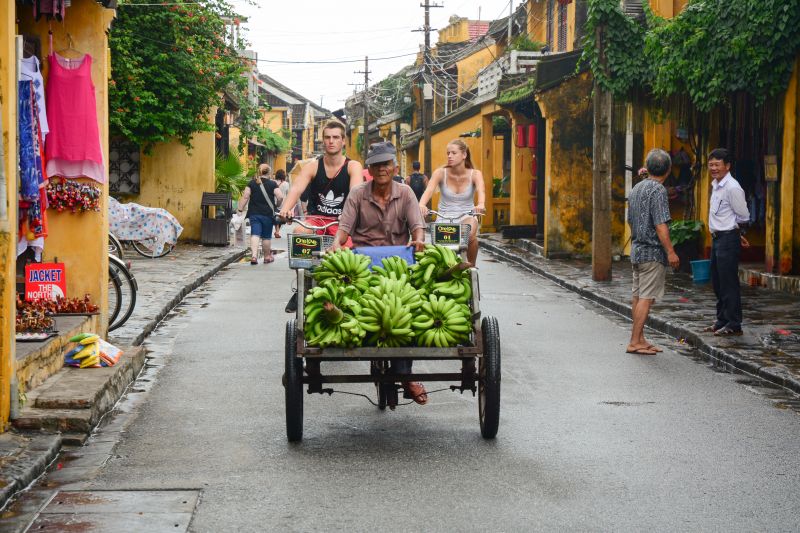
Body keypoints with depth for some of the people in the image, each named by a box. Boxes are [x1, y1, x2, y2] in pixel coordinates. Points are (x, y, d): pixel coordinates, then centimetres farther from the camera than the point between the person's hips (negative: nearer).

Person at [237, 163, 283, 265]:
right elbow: (280, 197, -10)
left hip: (254, 214, 1)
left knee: (255, 234, -4)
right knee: (266, 236, 10)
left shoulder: (252, 183, 3)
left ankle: (254, 255, -22)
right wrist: (276, 202, 11)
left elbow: (245, 196, -3)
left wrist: (240, 209, 2)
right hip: (267, 214, -1)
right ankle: (267, 256, 24)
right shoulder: (272, 184, -3)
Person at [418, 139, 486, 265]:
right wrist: (421, 204, -44)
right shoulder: (440, 173, -5)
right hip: (444, 217, 0)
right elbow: (429, 190, -21)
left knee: (470, 235, -31)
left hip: (466, 217, 0)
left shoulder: (474, 174, -5)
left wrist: (480, 205, -49)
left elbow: (480, 191, -25)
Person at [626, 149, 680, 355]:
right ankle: (634, 342, -8)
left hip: (637, 250, 9)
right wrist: (670, 251, -18)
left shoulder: (636, 189, 12)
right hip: (653, 253, -9)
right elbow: (660, 225, -20)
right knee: (646, 297, -7)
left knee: (638, 296, 11)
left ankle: (639, 339, 16)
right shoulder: (658, 191, -15)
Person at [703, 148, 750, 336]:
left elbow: (743, 217, -12)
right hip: (717, 238, 10)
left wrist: (736, 234, 3)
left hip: (728, 239, -10)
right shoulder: (716, 185, 13)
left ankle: (733, 325, 1)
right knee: (717, 283, 16)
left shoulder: (732, 188, -16)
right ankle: (722, 320, 26)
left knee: (728, 283, -5)